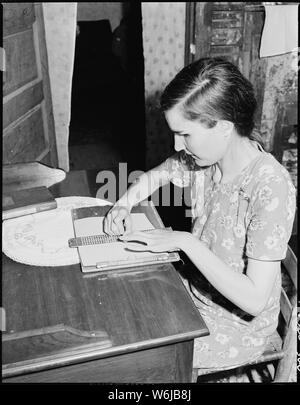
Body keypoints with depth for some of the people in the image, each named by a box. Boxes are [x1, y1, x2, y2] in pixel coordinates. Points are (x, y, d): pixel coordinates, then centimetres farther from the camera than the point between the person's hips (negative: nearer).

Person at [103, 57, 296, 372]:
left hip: (237, 325, -6)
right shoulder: (202, 156, -10)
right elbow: (153, 177, 10)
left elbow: (254, 299, -29)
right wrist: (124, 204, -10)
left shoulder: (271, 189, -31)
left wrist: (186, 241, -30)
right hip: (196, 289, 6)